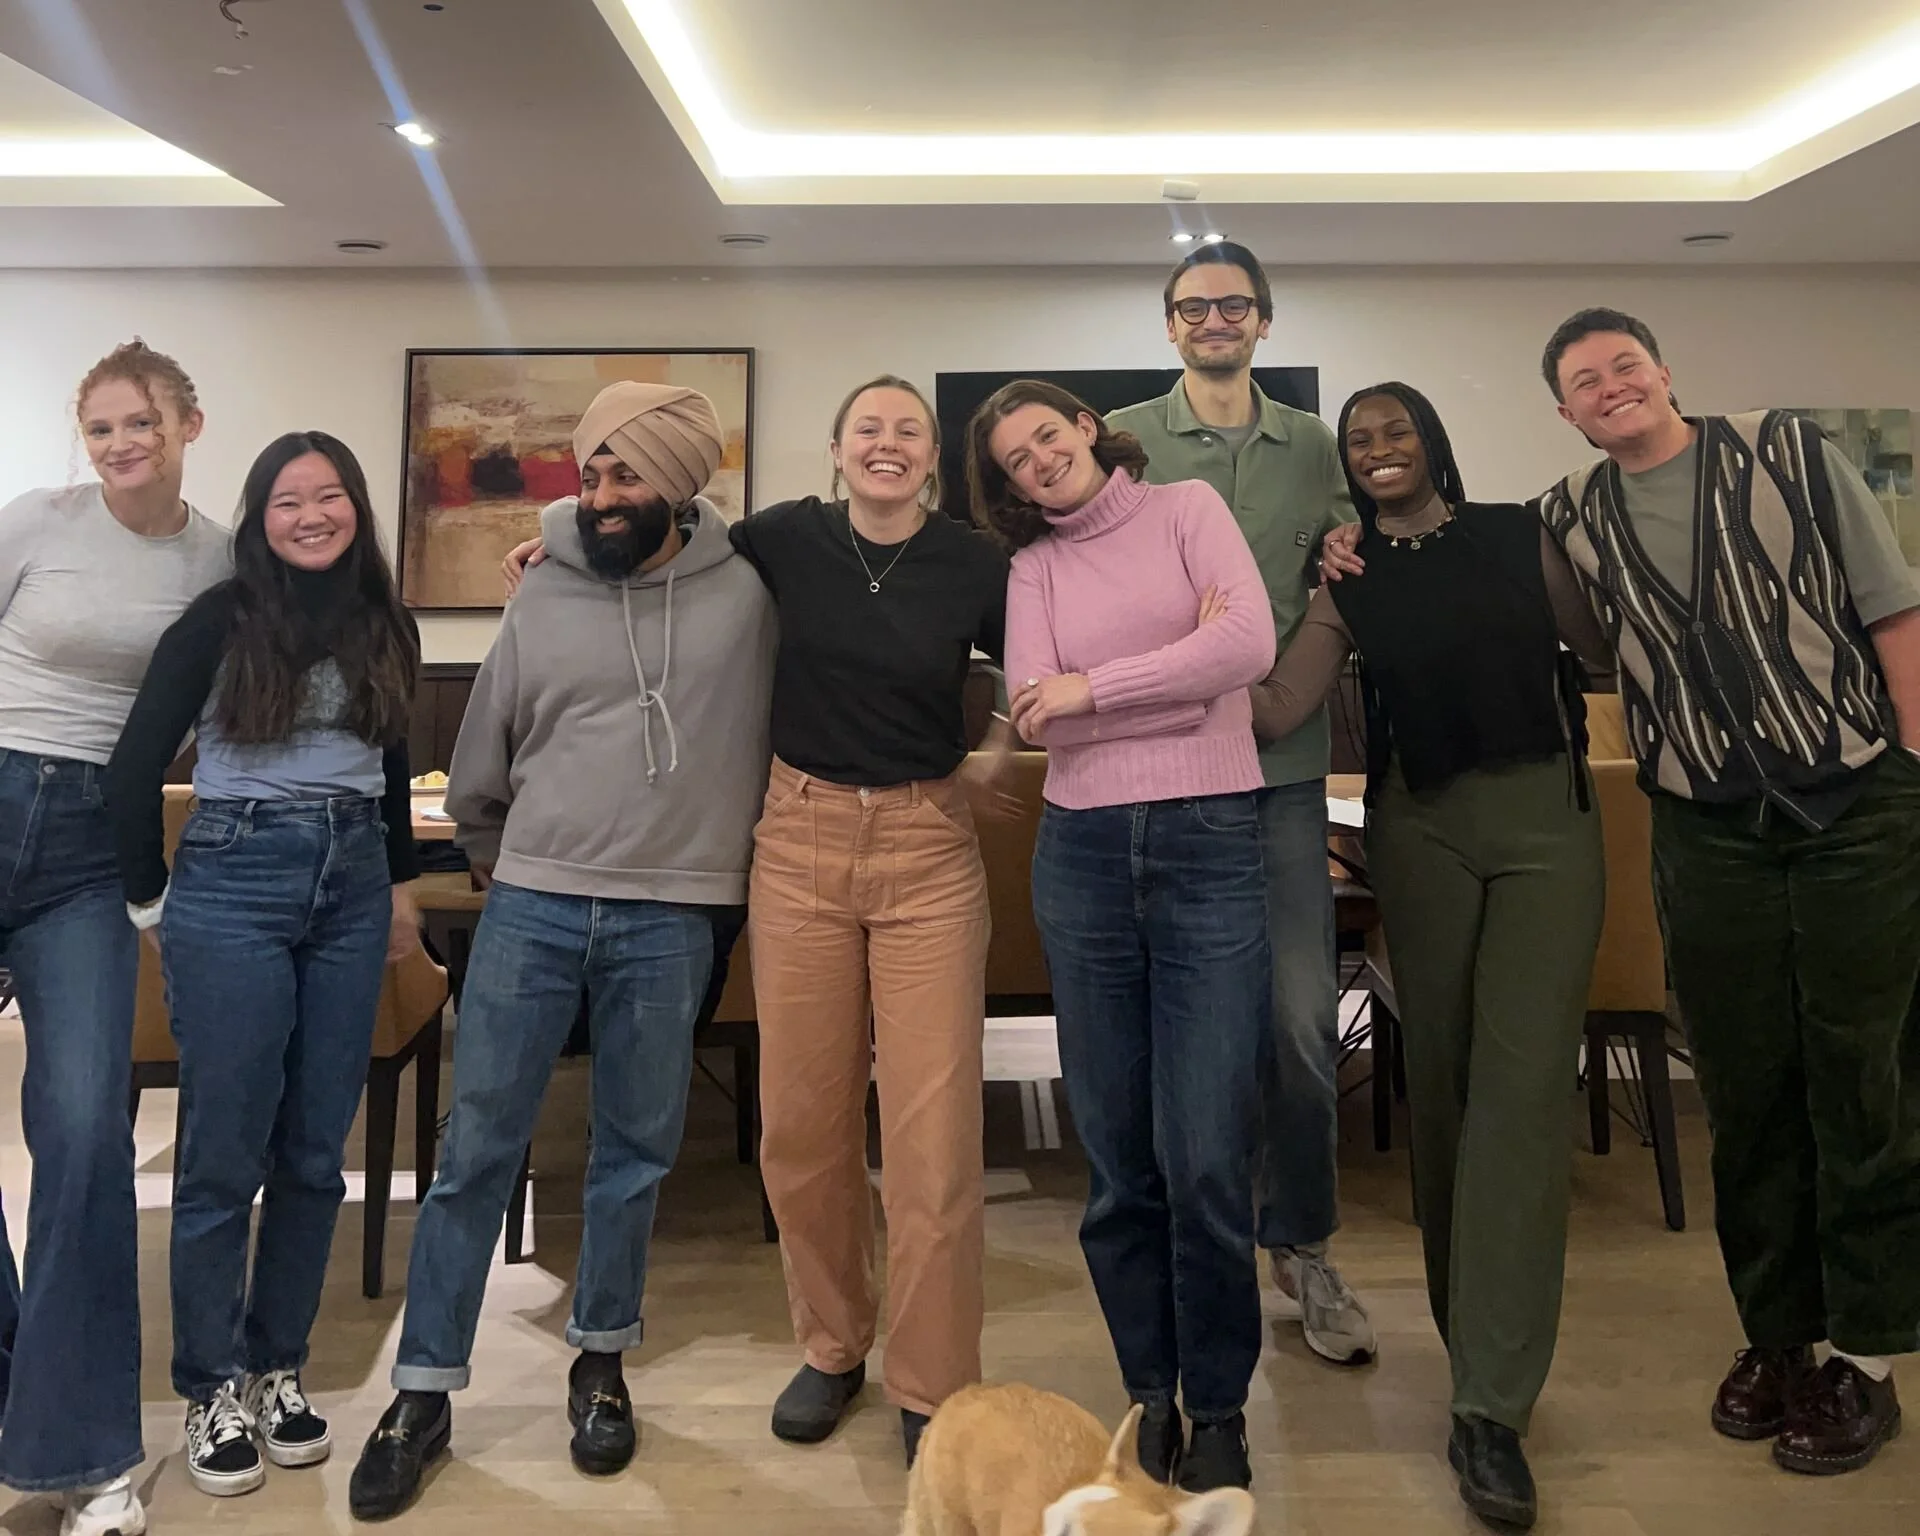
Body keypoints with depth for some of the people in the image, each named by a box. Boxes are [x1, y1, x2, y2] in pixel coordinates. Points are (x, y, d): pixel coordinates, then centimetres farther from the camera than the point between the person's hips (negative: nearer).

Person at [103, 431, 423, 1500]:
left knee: (315, 1151, 8)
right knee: (225, 1151, 0)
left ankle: (279, 1370, 23)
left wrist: (402, 883, 21)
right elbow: (136, 767, -2)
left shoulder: (388, 627, 9)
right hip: (235, 883, -4)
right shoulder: (220, 621, -4)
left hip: (352, 888, 4)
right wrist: (151, 900, 3)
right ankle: (214, 1392, 15)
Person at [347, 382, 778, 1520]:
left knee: (638, 1152, 10)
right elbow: (483, 758, 13)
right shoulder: (546, 593, 2)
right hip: (532, 904, 1)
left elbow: (769, 744, 7)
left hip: (669, 922, -1)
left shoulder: (743, 595, -2)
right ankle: (425, 1392, 17)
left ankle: (602, 1361, 30)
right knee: (478, 1147, 3)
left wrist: (728, 863, 8)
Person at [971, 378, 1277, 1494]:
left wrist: (1092, 688, -8)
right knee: (1117, 1154, 8)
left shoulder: (1189, 509, 6)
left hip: (1212, 847, -3)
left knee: (1206, 1158, -7)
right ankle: (1148, 1394, 24)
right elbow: (1037, 719, -3)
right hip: (1084, 855, 3)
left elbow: (1252, 646, -11)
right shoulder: (1034, 565, 12)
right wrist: (1183, 673, -7)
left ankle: (1219, 1407, 13)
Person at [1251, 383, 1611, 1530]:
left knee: (1523, 1084, -10)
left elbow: (1608, 654, 8)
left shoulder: (1520, 536, 5)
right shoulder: (1347, 582, 6)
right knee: (1441, 1076, 7)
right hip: (1421, 829, 2)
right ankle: (1476, 1323, 28)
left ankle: (1492, 1404, -9)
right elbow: (1277, 711, -8)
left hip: (1545, 815, -1)